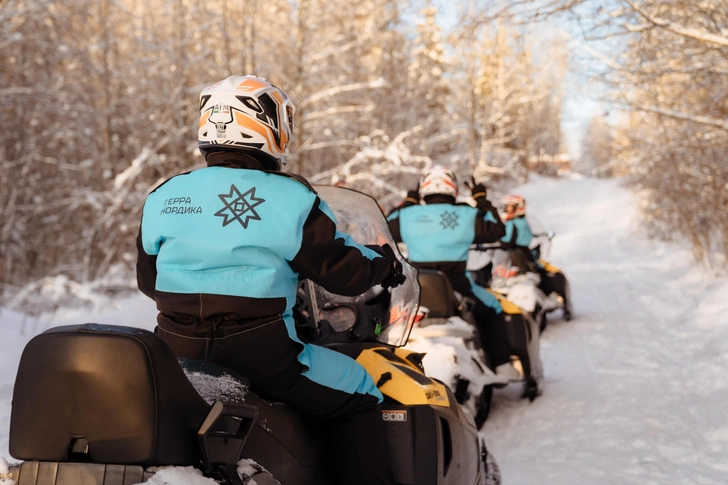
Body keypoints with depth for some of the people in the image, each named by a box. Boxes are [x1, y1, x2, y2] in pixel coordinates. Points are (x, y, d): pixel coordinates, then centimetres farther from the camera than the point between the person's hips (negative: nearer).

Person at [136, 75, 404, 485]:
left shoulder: (163, 198, 5)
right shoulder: (292, 199, -8)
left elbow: (148, 279, 16)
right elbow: (345, 274, -4)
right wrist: (384, 262, 17)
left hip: (177, 352, 5)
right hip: (261, 353, -5)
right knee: (360, 396, 12)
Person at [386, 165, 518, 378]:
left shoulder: (408, 215, 3)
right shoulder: (467, 216, 1)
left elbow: (386, 227, 21)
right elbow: (496, 230, 15)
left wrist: (407, 203, 31)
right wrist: (482, 200, 26)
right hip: (455, 287, -1)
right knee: (492, 309, 25)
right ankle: (501, 365, 16)